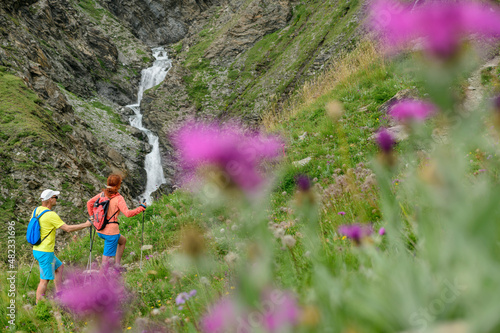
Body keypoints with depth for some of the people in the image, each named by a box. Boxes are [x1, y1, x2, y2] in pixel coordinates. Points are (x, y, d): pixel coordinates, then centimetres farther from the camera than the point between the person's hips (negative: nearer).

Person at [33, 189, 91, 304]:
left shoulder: (36, 210, 4)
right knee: (45, 280, -1)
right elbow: (68, 228, -20)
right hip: (45, 252, -9)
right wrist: (86, 224, -11)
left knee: (59, 267, 22)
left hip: (37, 249, 9)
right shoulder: (51, 215, -21)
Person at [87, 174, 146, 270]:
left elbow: (89, 203, 13)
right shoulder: (118, 198, -15)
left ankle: (117, 265, 28)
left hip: (100, 230, 7)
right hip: (111, 231, -7)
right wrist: (141, 208, -12)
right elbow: (128, 213, -23)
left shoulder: (102, 194, 4)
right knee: (107, 255, 3)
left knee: (123, 240, 28)